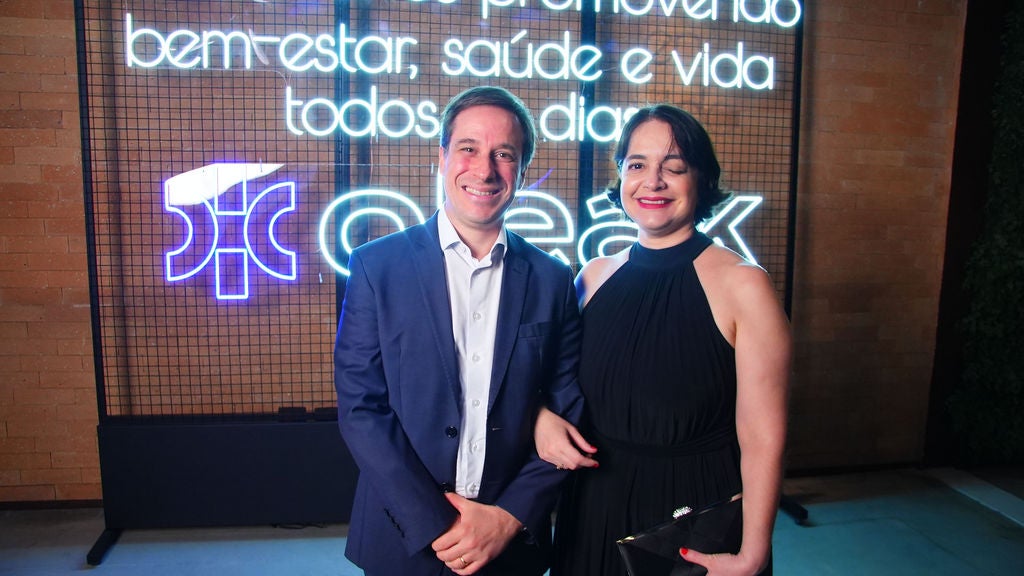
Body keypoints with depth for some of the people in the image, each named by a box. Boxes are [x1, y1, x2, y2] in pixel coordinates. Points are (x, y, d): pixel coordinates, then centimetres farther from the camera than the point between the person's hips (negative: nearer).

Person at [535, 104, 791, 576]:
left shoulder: (742, 284, -15)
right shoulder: (594, 276, -1)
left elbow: (762, 440, -15)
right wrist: (542, 415, -9)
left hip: (699, 513, -4)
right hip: (594, 507, 4)